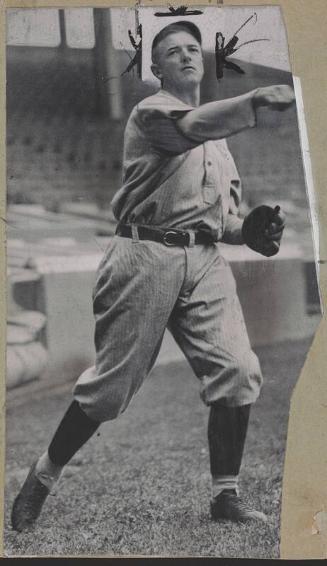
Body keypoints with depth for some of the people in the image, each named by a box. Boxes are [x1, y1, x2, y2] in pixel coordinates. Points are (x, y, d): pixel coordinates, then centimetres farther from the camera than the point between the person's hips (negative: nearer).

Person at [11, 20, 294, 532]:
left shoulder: (219, 139, 25)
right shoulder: (151, 112, 2)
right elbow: (193, 127, -22)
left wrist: (248, 229, 2)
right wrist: (257, 99, -38)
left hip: (206, 261, 6)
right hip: (147, 257, -6)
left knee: (238, 372, -10)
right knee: (112, 383, -2)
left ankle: (226, 495, 3)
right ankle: (43, 476, 18)